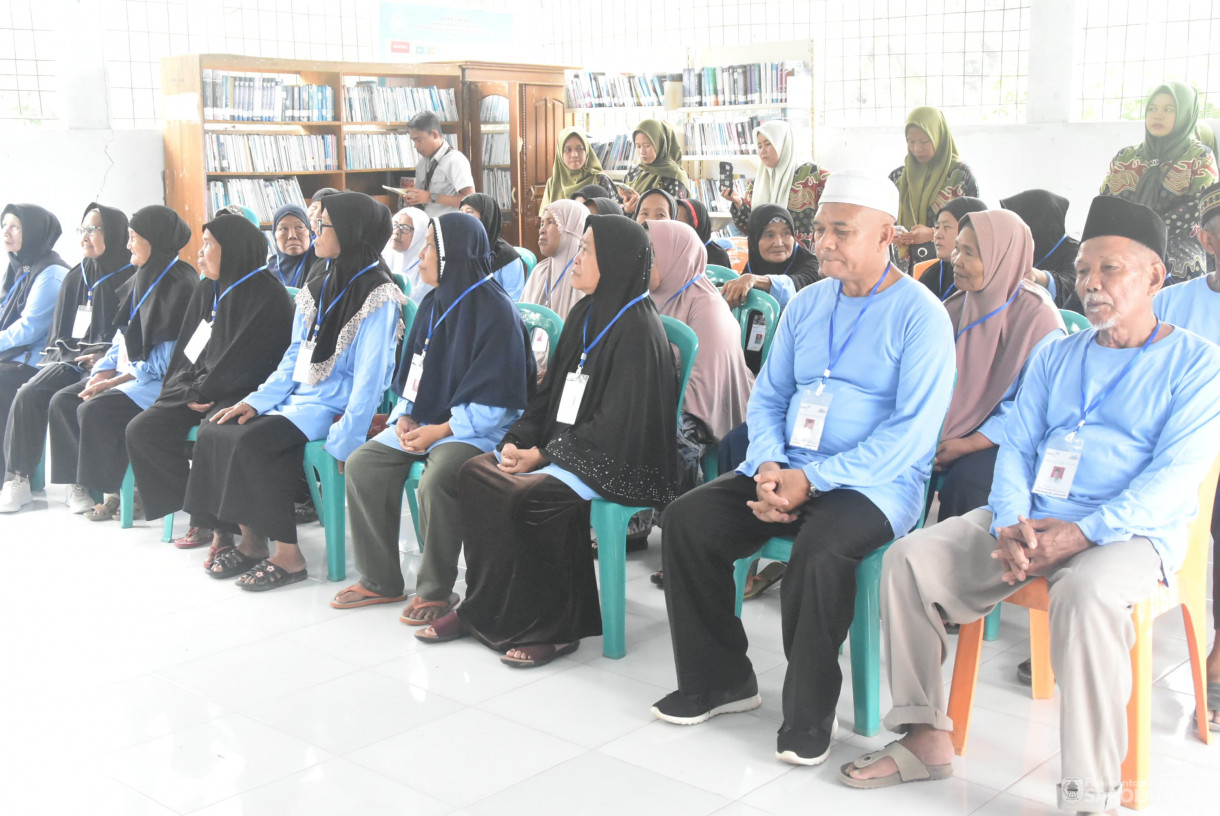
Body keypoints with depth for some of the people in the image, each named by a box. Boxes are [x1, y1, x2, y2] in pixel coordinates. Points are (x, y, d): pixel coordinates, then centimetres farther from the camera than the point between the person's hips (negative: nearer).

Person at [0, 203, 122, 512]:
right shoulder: (74, 278, 19)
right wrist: (56, 355, 5)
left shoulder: (129, 277, -1)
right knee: (28, 394, -20)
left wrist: (104, 356, -19)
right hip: (69, 357, 6)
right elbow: (59, 328, 22)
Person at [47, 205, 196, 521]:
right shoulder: (141, 279, 14)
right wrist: (105, 370, -1)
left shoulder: (180, 283, -15)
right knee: (62, 401, -3)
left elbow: (168, 355, -19)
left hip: (163, 379, -9)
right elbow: (124, 334, 16)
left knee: (95, 410, -25)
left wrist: (119, 379, -16)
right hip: (131, 373, 9)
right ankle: (78, 482, 0)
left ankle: (111, 492, -10)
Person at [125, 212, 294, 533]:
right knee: (142, 429, -8)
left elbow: (246, 362, -15)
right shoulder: (206, 290, 15)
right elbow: (187, 348, 13)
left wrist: (202, 391, -11)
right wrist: (188, 391, -4)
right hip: (199, 391, 8)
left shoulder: (268, 294, -9)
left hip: (242, 395, -8)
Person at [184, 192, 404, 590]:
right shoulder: (318, 291, 14)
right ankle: (249, 539, -3)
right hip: (298, 394, 8)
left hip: (334, 404, -8)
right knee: (214, 431, -8)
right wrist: (257, 401, 3)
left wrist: (345, 441, -21)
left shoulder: (377, 298, -12)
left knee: (250, 441, -26)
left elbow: (369, 377, -17)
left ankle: (286, 553, -16)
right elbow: (294, 358, 16)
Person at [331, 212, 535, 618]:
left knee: (436, 480, -33)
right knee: (362, 464, -5)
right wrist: (404, 416, 1)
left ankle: (436, 591, -13)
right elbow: (413, 373, 19)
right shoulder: (434, 303, 11)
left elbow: (496, 400, -17)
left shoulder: (495, 310, -14)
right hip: (426, 420, 9)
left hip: (476, 428, -8)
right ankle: (380, 581, 4)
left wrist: (441, 430, -19)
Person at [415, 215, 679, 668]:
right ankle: (485, 608, 0)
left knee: (530, 497, -30)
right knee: (475, 471, -7)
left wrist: (544, 453, -17)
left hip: (615, 462, -9)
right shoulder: (584, 315, 12)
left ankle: (554, 626, -12)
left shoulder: (637, 329, -15)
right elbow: (551, 393, 15)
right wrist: (517, 440, -1)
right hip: (562, 450, 9)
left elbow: (617, 423, -20)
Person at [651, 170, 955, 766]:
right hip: (788, 471, 6)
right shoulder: (806, 304, 14)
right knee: (686, 522, -12)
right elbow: (767, 398, 16)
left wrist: (812, 480, -21)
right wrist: (769, 466, -6)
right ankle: (720, 678, 5)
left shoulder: (920, 315, -6)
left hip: (876, 483, -6)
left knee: (819, 549, -36)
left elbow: (912, 429, -15)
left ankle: (808, 713, -15)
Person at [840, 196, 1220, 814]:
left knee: (1085, 594, -39)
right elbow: (1016, 449, 10)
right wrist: (1009, 525, -11)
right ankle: (926, 736, -4)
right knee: (907, 559, -12)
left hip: (1131, 531, -5)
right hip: (1030, 520, 6)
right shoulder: (1055, 357, 18)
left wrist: (1084, 532, -24)